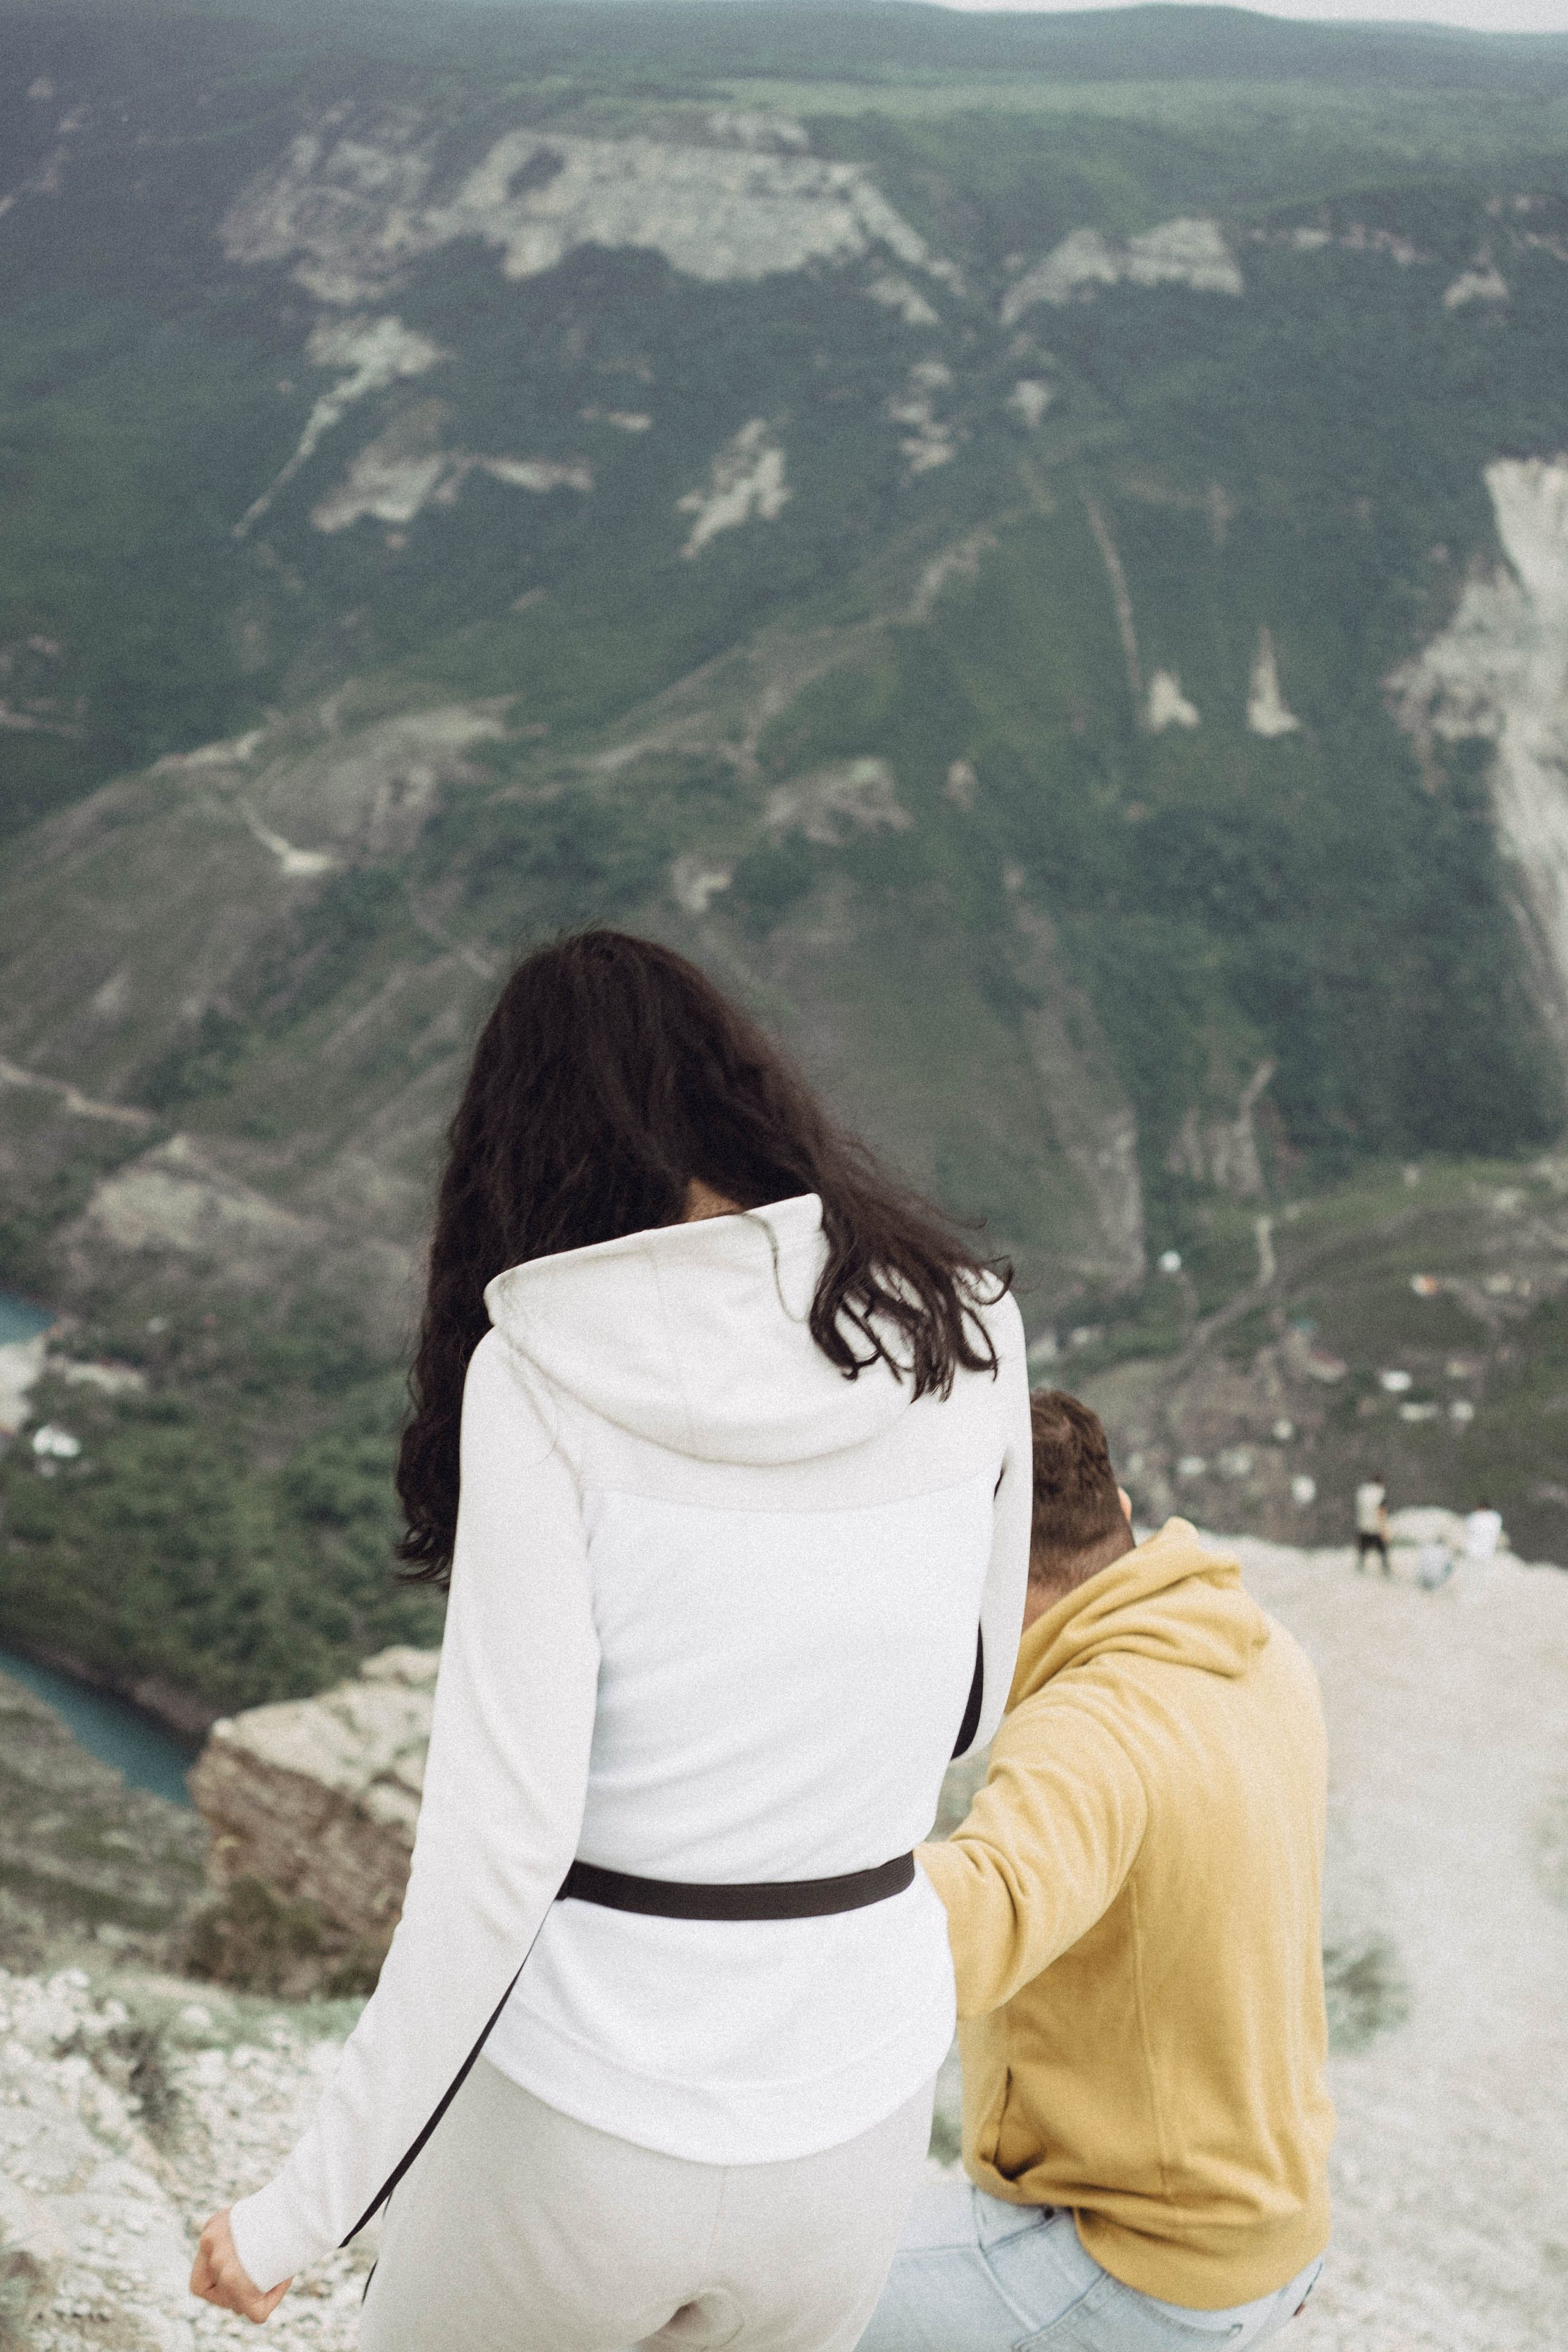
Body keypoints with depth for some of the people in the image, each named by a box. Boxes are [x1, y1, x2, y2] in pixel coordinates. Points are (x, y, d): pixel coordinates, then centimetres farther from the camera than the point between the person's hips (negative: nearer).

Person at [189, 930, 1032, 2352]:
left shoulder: (541, 1373, -17)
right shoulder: (963, 1333, -7)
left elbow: (502, 1838, -21)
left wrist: (304, 2213, -11)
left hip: (580, 2115, -3)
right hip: (845, 2123, 3)